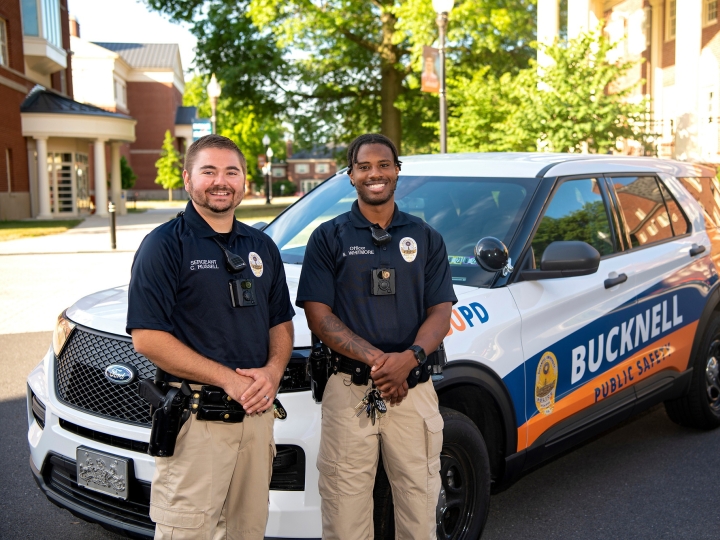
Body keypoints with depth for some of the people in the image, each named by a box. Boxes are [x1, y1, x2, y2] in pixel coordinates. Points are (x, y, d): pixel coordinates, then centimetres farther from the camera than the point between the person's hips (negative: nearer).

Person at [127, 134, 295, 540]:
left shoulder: (262, 247, 12)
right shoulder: (165, 245, -7)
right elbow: (147, 338, -14)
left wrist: (273, 371, -6)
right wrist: (228, 379, -18)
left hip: (257, 412, 6)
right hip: (194, 417, -5)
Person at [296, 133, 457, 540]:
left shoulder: (427, 238, 10)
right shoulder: (329, 238, 4)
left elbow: (440, 313, 4)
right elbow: (318, 315, -3)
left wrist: (410, 358, -17)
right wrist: (375, 358, -17)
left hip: (414, 391, 2)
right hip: (349, 390, -1)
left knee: (419, 506, 8)